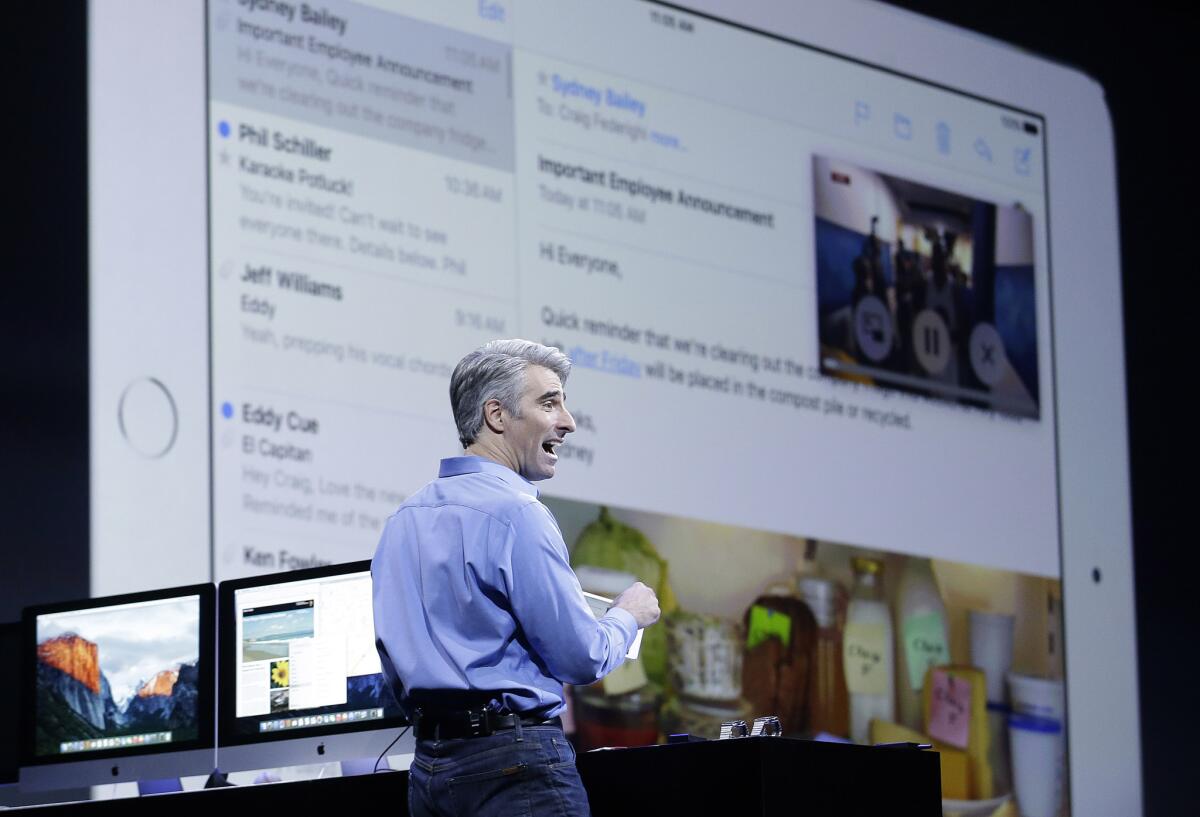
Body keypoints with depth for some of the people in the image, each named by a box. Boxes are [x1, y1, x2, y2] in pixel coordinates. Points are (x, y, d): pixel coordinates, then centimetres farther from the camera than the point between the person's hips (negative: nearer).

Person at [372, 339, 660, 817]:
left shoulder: (403, 520, 13)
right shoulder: (515, 513, -13)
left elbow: (396, 673, 19)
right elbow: (581, 659, -11)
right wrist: (628, 616, 8)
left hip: (429, 761, 9)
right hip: (515, 763, -9)